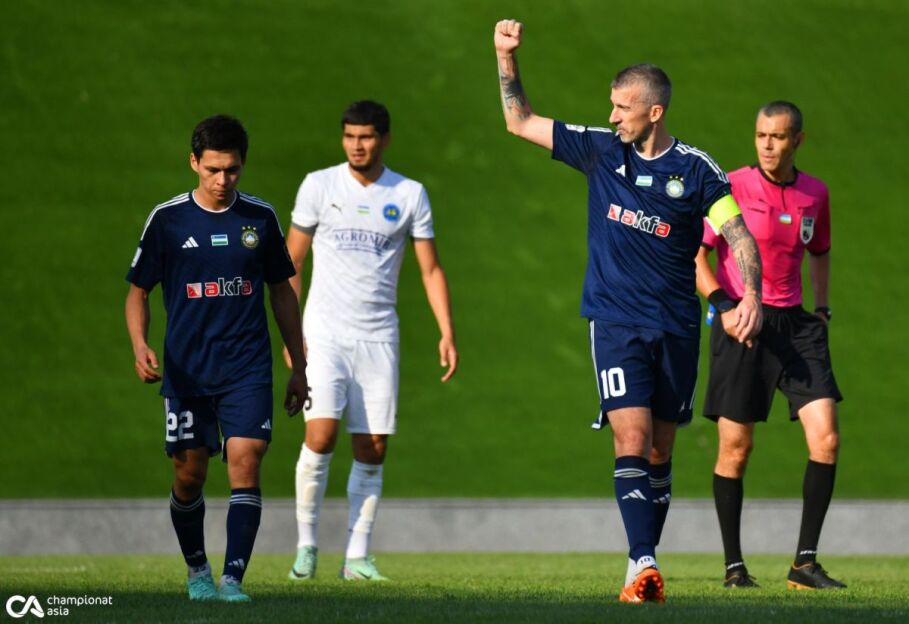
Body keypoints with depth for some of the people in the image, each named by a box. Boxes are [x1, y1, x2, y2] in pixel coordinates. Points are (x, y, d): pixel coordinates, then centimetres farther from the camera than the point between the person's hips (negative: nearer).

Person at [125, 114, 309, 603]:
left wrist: (298, 366, 14)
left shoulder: (260, 218, 5)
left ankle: (233, 578, -14)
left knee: (245, 462, -14)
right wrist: (140, 346, -14)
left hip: (248, 369, 0)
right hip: (186, 371, 0)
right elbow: (138, 291, 4)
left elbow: (281, 291, 14)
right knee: (189, 474, 4)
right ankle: (197, 571, 26)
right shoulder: (168, 219, -1)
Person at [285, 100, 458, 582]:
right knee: (320, 435, -16)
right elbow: (292, 260, 7)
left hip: (378, 338, 2)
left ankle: (357, 556, 8)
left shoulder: (409, 195, 4)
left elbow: (431, 270, 7)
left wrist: (447, 333, -5)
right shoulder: (319, 186, 1)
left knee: (372, 448, 0)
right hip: (325, 333, -2)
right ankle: (306, 543, -3)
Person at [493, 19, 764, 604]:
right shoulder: (601, 149, 3)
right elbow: (521, 121, 10)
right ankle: (644, 563, -21)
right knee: (631, 441, -15)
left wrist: (752, 294, -19)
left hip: (677, 325, 1)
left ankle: (643, 562, 19)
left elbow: (739, 234, -3)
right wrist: (507, 57, -2)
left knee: (659, 450, 8)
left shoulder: (696, 169, -2)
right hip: (616, 320, -1)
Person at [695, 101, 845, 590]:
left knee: (826, 438, -9)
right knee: (735, 448, -2)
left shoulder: (814, 193, 9)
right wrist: (723, 305, -15)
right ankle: (734, 565, 11)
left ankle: (805, 562, -2)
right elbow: (694, 253, -4)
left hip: (794, 324, 4)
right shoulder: (733, 187, -5)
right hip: (743, 323, -4)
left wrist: (822, 308, 15)